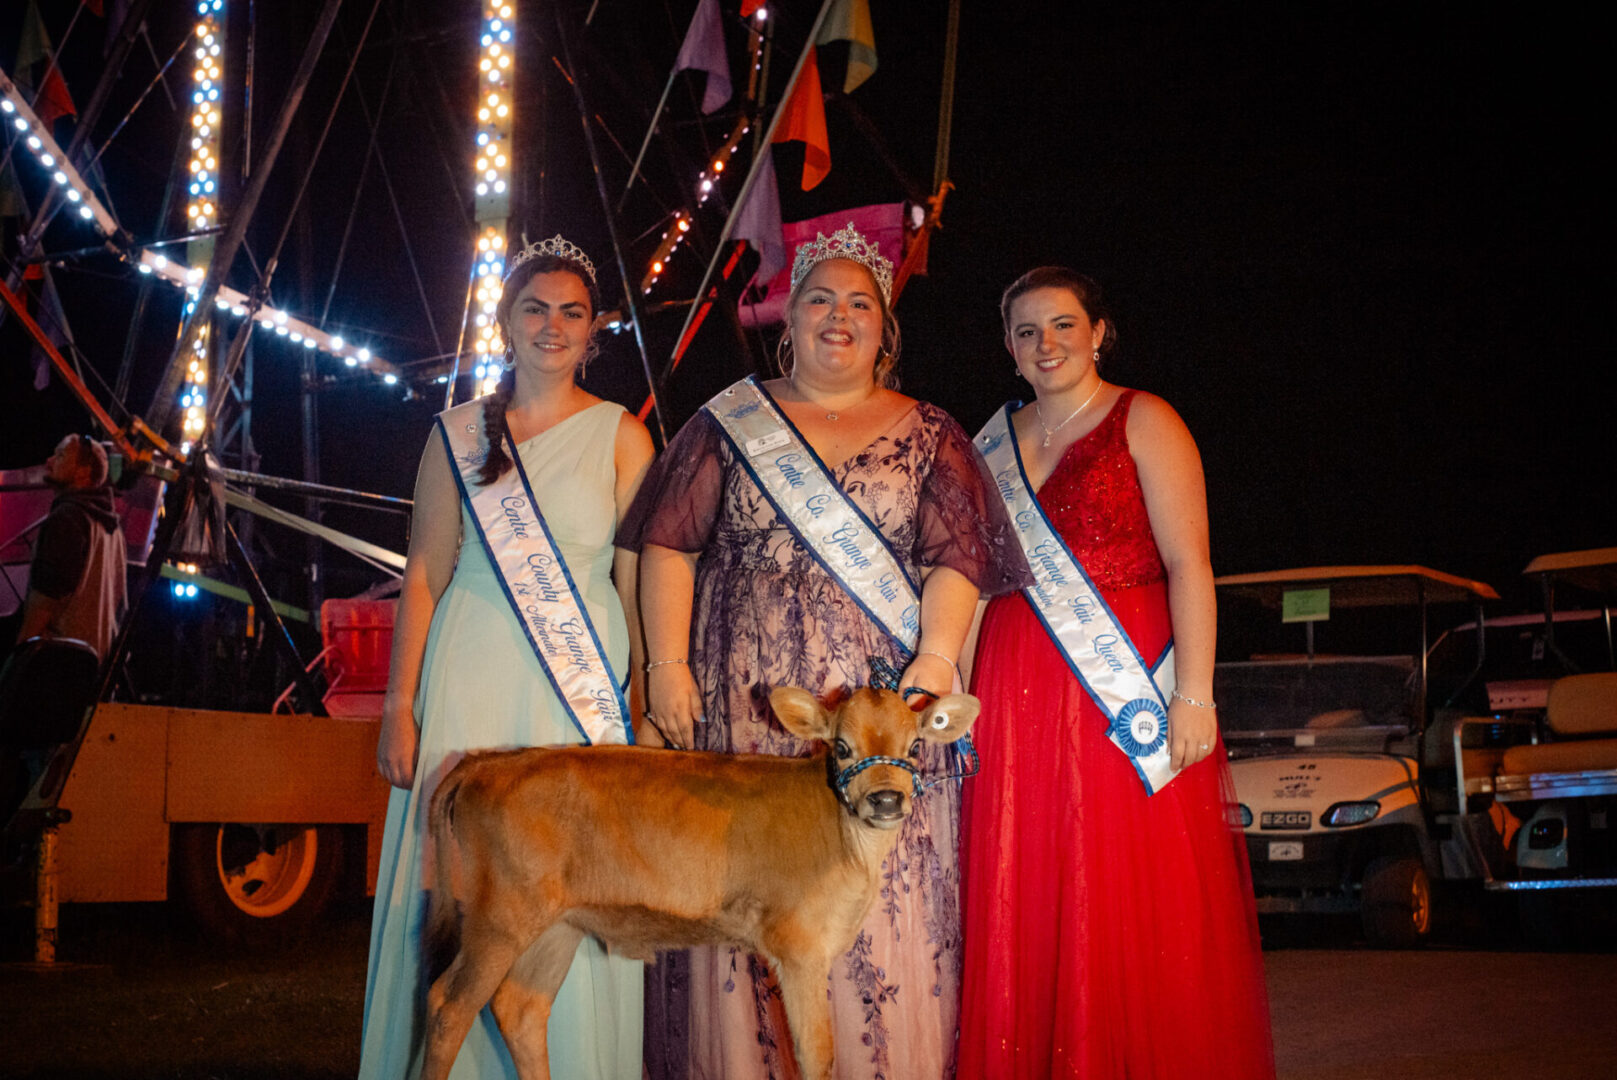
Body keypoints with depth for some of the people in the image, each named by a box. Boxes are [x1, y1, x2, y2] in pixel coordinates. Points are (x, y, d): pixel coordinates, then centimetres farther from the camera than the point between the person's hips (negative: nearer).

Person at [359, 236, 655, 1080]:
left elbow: (639, 579, 3)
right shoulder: (457, 434, 10)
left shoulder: (619, 434, 7)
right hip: (469, 686, 1)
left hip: (580, 695, -1)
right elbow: (424, 574, 8)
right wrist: (399, 707, 2)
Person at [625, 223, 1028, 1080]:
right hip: (742, 711, 1)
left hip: (880, 710, 0)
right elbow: (669, 543, 6)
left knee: (878, 911, -3)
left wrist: (934, 658, -15)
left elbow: (955, 558, 1)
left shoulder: (929, 437, 10)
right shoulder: (728, 422, 11)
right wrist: (667, 665, -4)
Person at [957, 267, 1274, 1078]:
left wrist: (1193, 695, -15)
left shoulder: (1142, 423, 1)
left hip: (1127, 699, -5)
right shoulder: (996, 443, 16)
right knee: (1026, 914, 4)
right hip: (1018, 703, 5)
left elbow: (1189, 565, -6)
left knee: (1142, 908, -4)